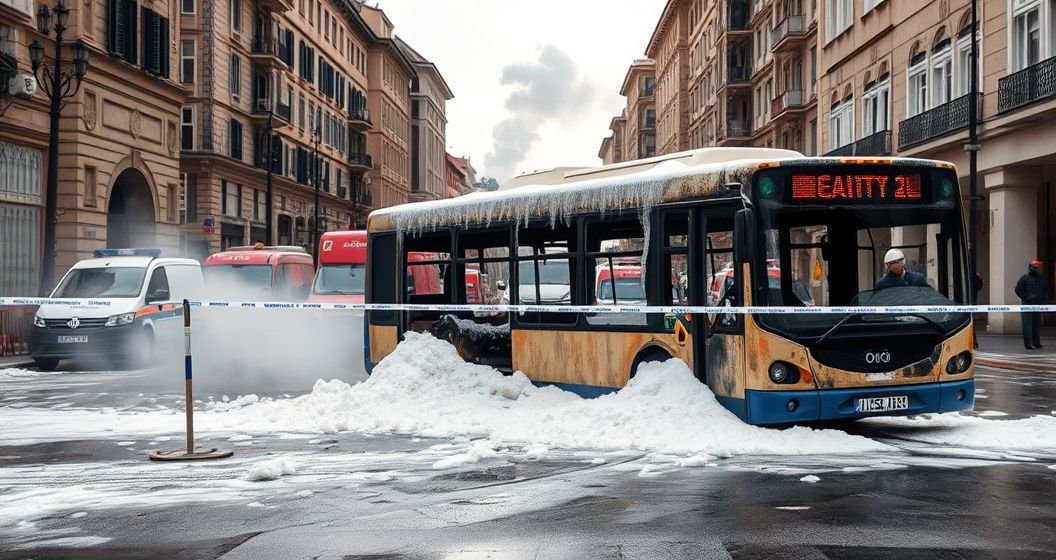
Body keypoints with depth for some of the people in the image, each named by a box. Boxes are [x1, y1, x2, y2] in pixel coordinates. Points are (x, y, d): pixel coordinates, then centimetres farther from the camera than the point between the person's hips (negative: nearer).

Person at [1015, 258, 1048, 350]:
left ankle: (1036, 342, 17)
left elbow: (1046, 290, 20)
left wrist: (1042, 299, 5)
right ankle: (1028, 343, -13)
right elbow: (1018, 289, -5)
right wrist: (1026, 297, -12)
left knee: (1037, 324, 9)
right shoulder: (1024, 278, -1)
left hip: (1038, 304, 5)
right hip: (1027, 304, -5)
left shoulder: (1041, 279, 12)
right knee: (1027, 324, -10)